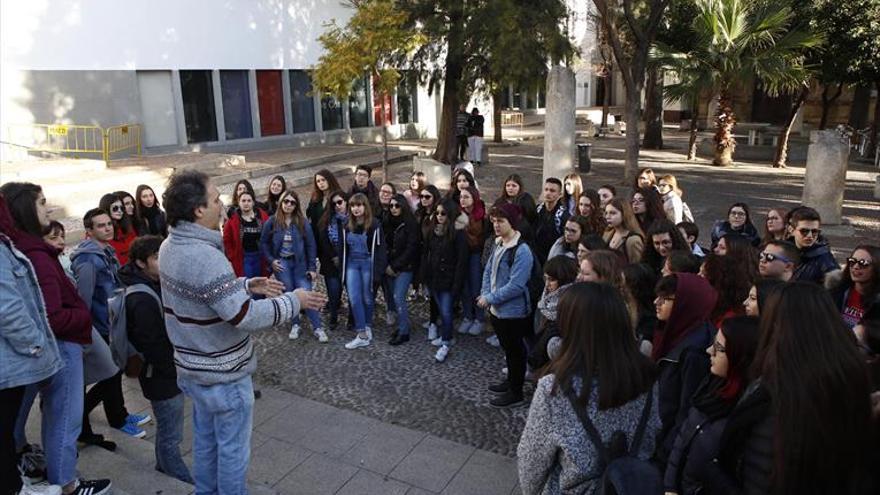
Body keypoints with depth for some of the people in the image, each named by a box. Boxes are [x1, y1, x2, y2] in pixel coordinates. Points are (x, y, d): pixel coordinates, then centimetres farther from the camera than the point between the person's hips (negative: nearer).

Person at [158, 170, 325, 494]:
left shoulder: (170, 246, 0)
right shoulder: (205, 256, -30)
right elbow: (246, 317, -31)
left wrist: (247, 285, 6)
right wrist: (294, 301, -20)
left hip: (193, 366, 9)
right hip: (223, 374, -9)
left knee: (205, 440, 26)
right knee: (233, 449, 10)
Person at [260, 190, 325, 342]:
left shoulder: (303, 222, -6)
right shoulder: (272, 222, -5)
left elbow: (311, 245, -4)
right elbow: (263, 243, 4)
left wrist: (312, 267, -7)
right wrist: (271, 260, -8)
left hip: (299, 263, -1)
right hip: (281, 263, 1)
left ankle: (317, 327, 1)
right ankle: (295, 325, 22)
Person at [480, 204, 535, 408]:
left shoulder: (522, 251, -24)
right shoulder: (498, 244, 4)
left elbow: (516, 286, -27)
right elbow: (488, 271, 9)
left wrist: (490, 298, -20)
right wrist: (485, 294, -7)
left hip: (513, 312, -8)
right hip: (497, 309, 8)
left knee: (515, 351, 8)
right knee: (507, 348, 23)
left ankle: (516, 393, 23)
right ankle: (511, 381, 42)